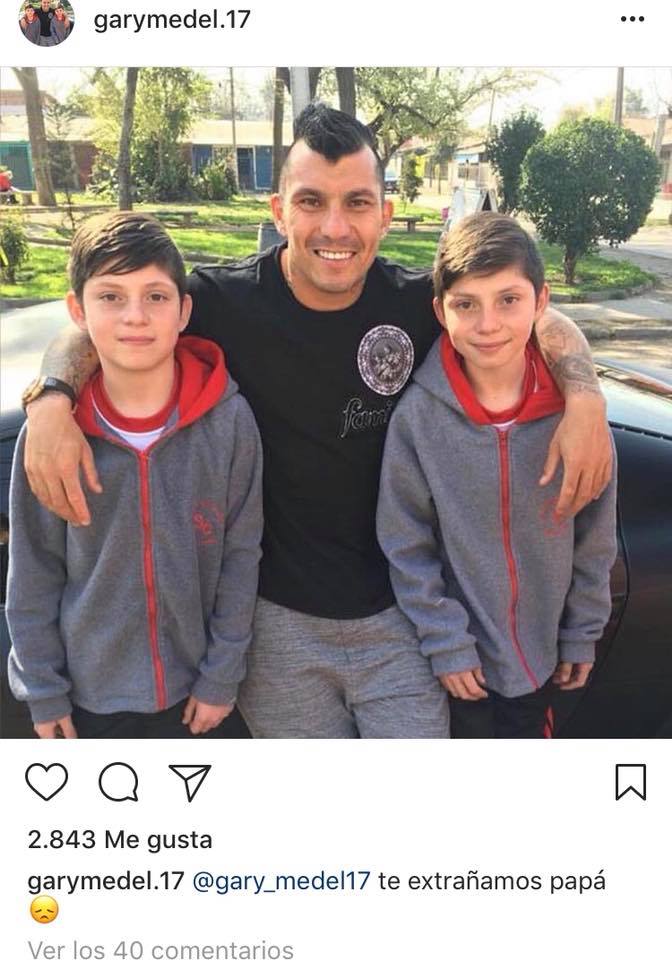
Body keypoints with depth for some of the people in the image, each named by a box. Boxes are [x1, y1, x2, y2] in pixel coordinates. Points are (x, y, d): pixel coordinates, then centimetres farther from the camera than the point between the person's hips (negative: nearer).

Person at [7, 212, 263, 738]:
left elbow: (240, 554, -9)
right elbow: (34, 574, -6)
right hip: (90, 690, 0)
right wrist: (43, 690, -2)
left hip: (192, 685, 0)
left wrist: (221, 677, -5)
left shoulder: (228, 419, -17)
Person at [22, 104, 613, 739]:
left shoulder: (417, 303, -9)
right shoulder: (226, 301, -13)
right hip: (277, 618, 0)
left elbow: (540, 319, 2)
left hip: (397, 614, 1)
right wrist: (51, 402, -25)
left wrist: (584, 398, -17)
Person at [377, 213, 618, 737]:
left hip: (542, 650, 2)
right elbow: (406, 546, -11)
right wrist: (445, 643, -11)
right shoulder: (418, 415, -19)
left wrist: (582, 634, 3)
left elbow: (595, 537, -2)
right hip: (462, 658, -1)